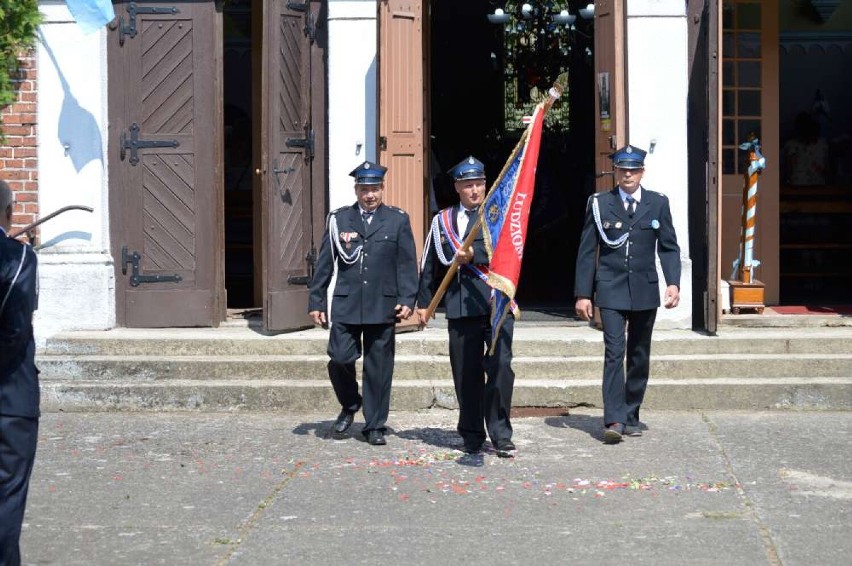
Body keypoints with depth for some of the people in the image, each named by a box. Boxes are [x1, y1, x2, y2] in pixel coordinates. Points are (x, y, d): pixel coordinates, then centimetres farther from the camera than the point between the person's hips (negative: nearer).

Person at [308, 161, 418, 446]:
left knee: (378, 367, 3)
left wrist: (407, 300, -6)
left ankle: (375, 426, 14)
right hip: (346, 305, 0)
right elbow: (324, 264, 9)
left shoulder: (398, 220, 7)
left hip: (383, 306, 0)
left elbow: (407, 264, 4)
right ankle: (350, 405, 21)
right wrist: (316, 302, 5)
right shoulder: (338, 220, 8)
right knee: (340, 359, -8)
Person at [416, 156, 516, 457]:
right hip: (461, 307, 2)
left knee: (500, 366, -13)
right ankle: (472, 435, 17)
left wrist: (474, 255, -17)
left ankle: (500, 435, -5)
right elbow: (429, 264, 18)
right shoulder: (442, 220, 14)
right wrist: (423, 302, 16)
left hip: (496, 303, -2)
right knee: (466, 373, 5)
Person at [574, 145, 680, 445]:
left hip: (645, 290, 3)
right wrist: (583, 294, -2)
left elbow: (669, 247, 7)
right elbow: (587, 251, 2)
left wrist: (673, 283, -7)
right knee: (614, 352, -13)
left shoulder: (658, 203, 5)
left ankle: (631, 416, 20)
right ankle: (614, 420, -16)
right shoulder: (599, 203, 2)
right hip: (611, 290, -2)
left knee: (639, 357, 9)